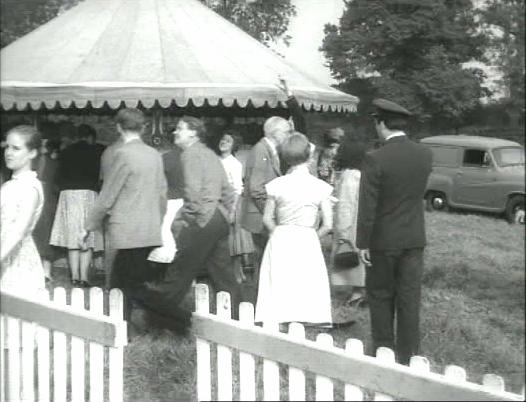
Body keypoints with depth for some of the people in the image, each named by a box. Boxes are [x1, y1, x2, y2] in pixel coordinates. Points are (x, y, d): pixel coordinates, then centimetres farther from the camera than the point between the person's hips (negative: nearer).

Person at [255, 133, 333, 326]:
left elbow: (267, 219, 4)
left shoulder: (277, 185, -2)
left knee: (279, 291, 5)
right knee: (309, 291, 5)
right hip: (308, 243, -1)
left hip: (280, 243, 1)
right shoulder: (320, 187, -4)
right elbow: (327, 225, -3)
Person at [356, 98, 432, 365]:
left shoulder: (375, 159, -18)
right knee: (409, 298, 10)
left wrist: (363, 243, -9)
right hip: (414, 239, 4)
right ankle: (407, 356, 18)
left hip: (384, 241, -4)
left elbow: (367, 206, -16)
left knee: (381, 296, 12)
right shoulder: (424, 155, -3)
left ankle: (384, 351, 21)